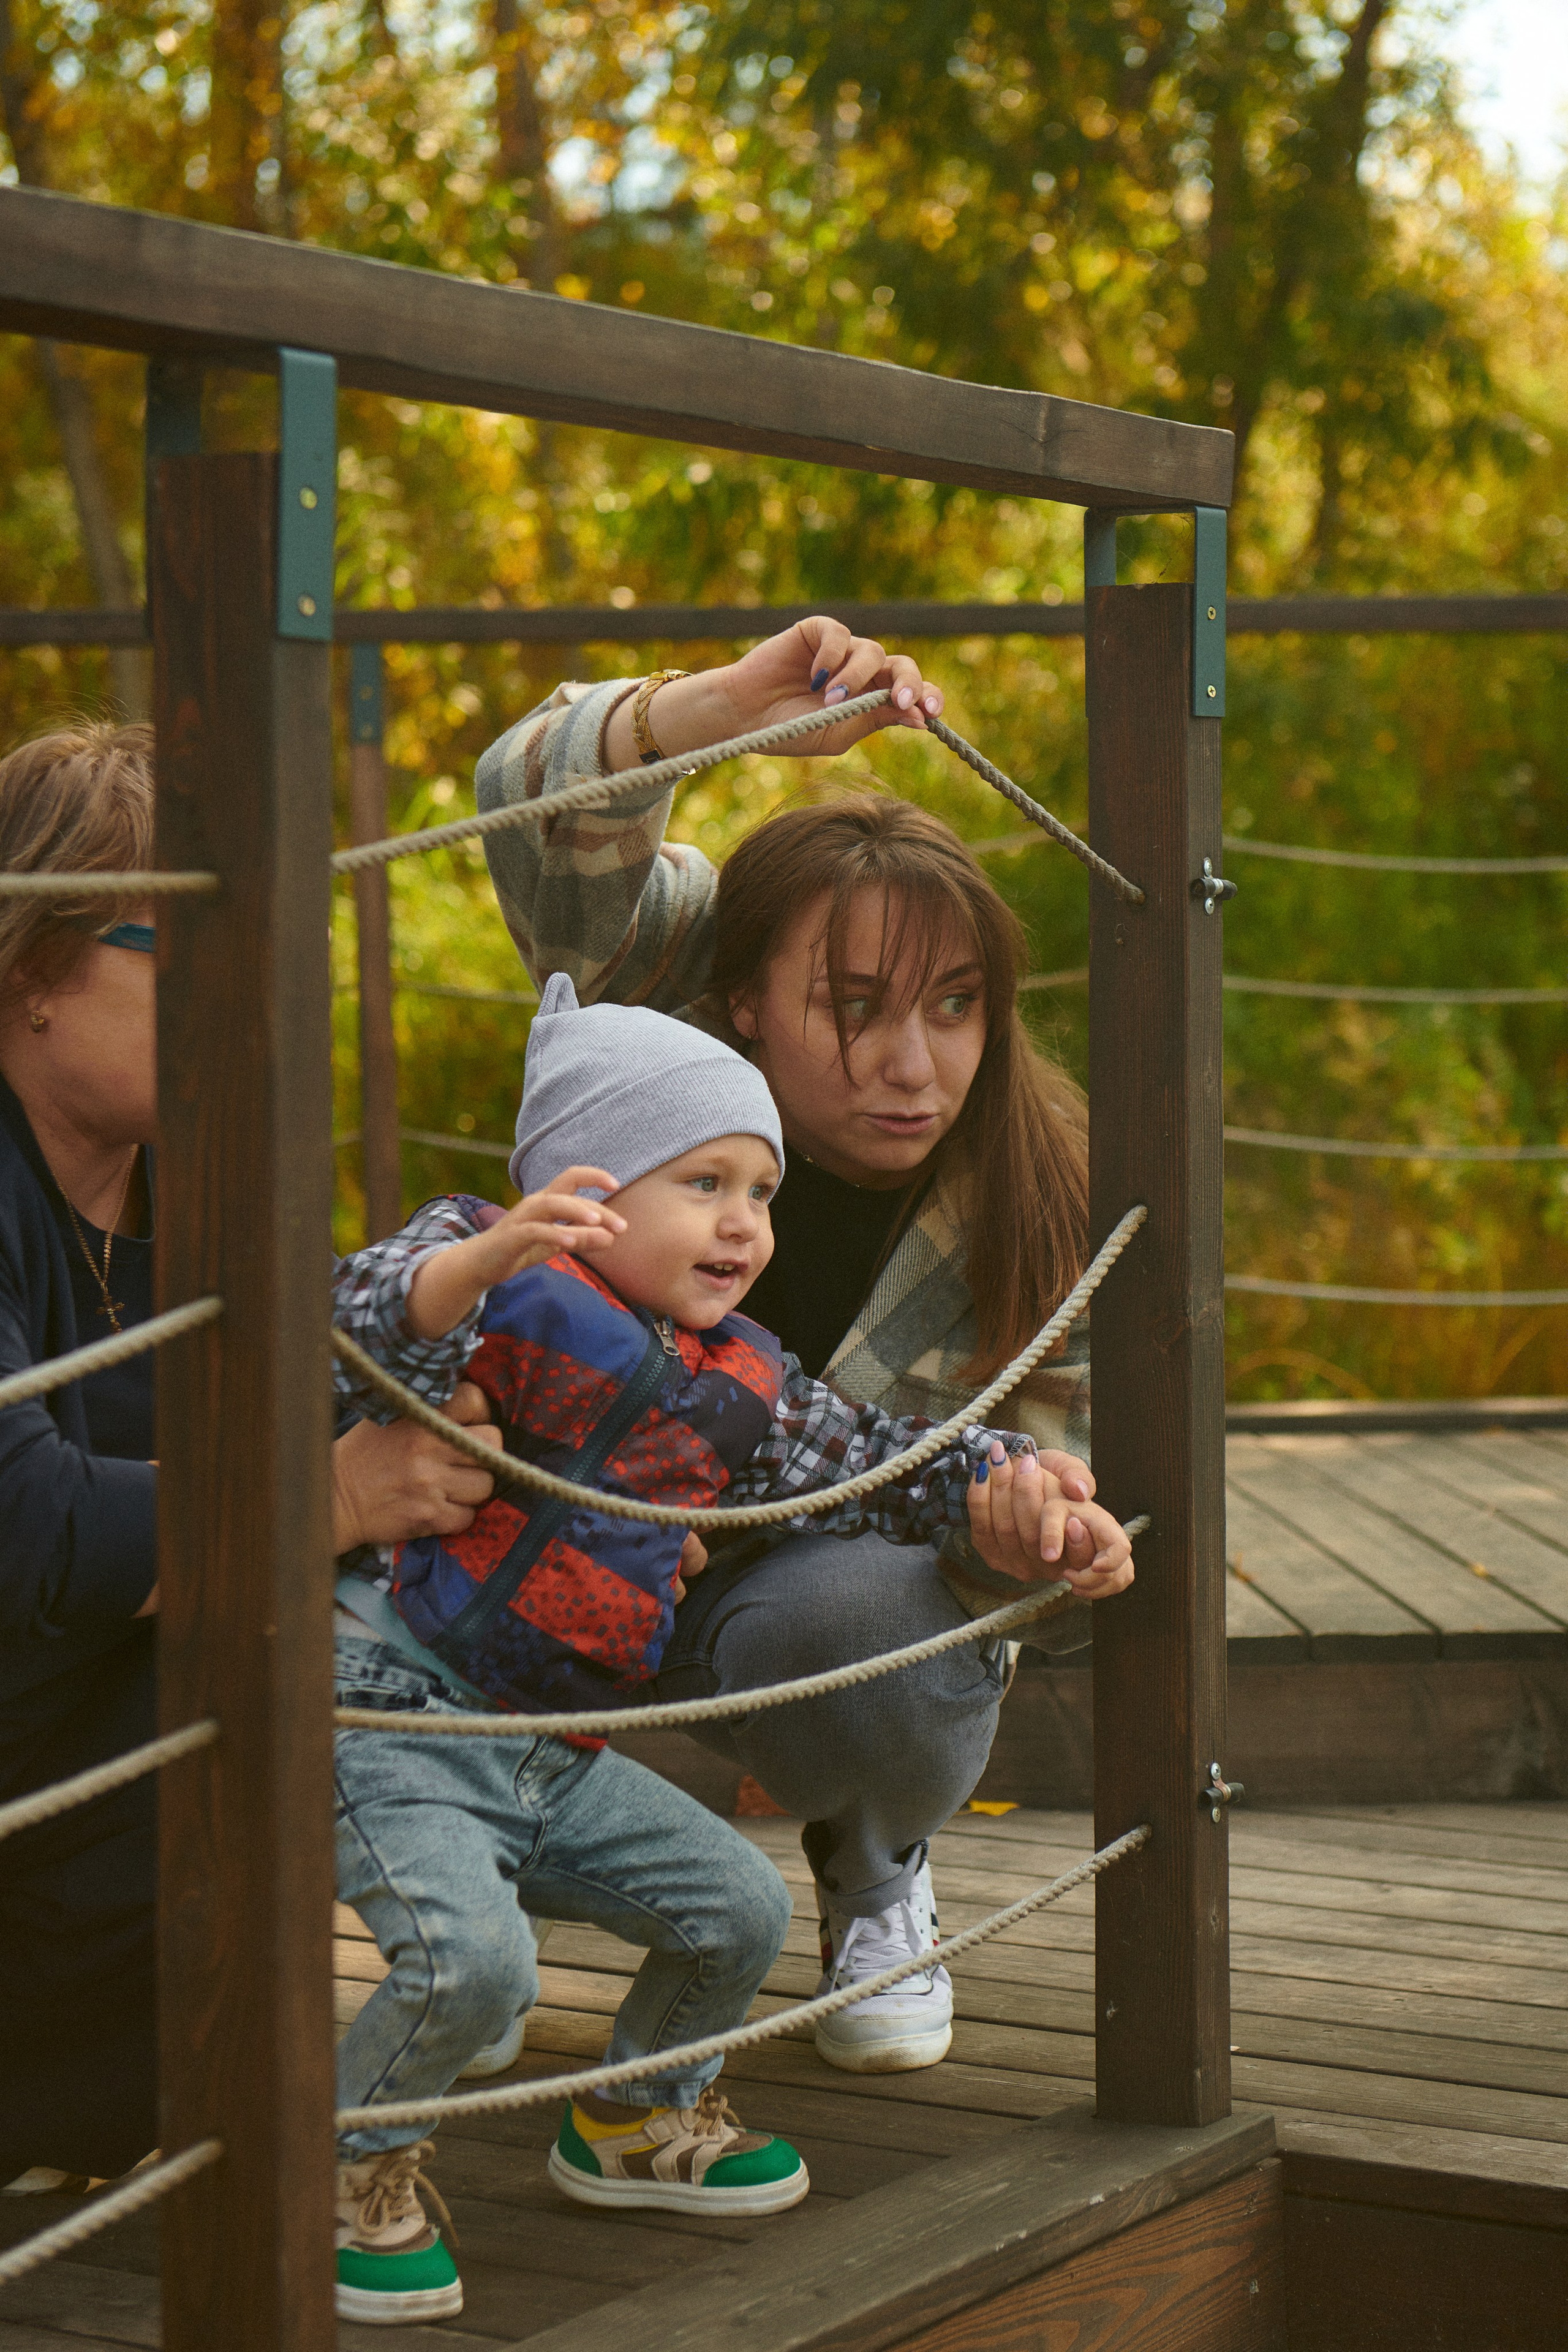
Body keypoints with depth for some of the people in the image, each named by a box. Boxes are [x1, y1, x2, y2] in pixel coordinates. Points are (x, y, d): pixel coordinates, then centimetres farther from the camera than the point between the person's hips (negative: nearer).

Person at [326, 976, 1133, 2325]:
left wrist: (1032, 1496, 8)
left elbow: (877, 1461, 21)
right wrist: (483, 1259, -49)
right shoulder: (506, 1280, -12)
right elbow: (363, 1332, -30)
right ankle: (352, 2168, 0)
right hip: (402, 1720, -8)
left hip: (560, 1758, 8)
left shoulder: (735, 1386, 10)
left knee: (740, 1910, 10)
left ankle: (636, 2122, 37)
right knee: (472, 1959, -28)